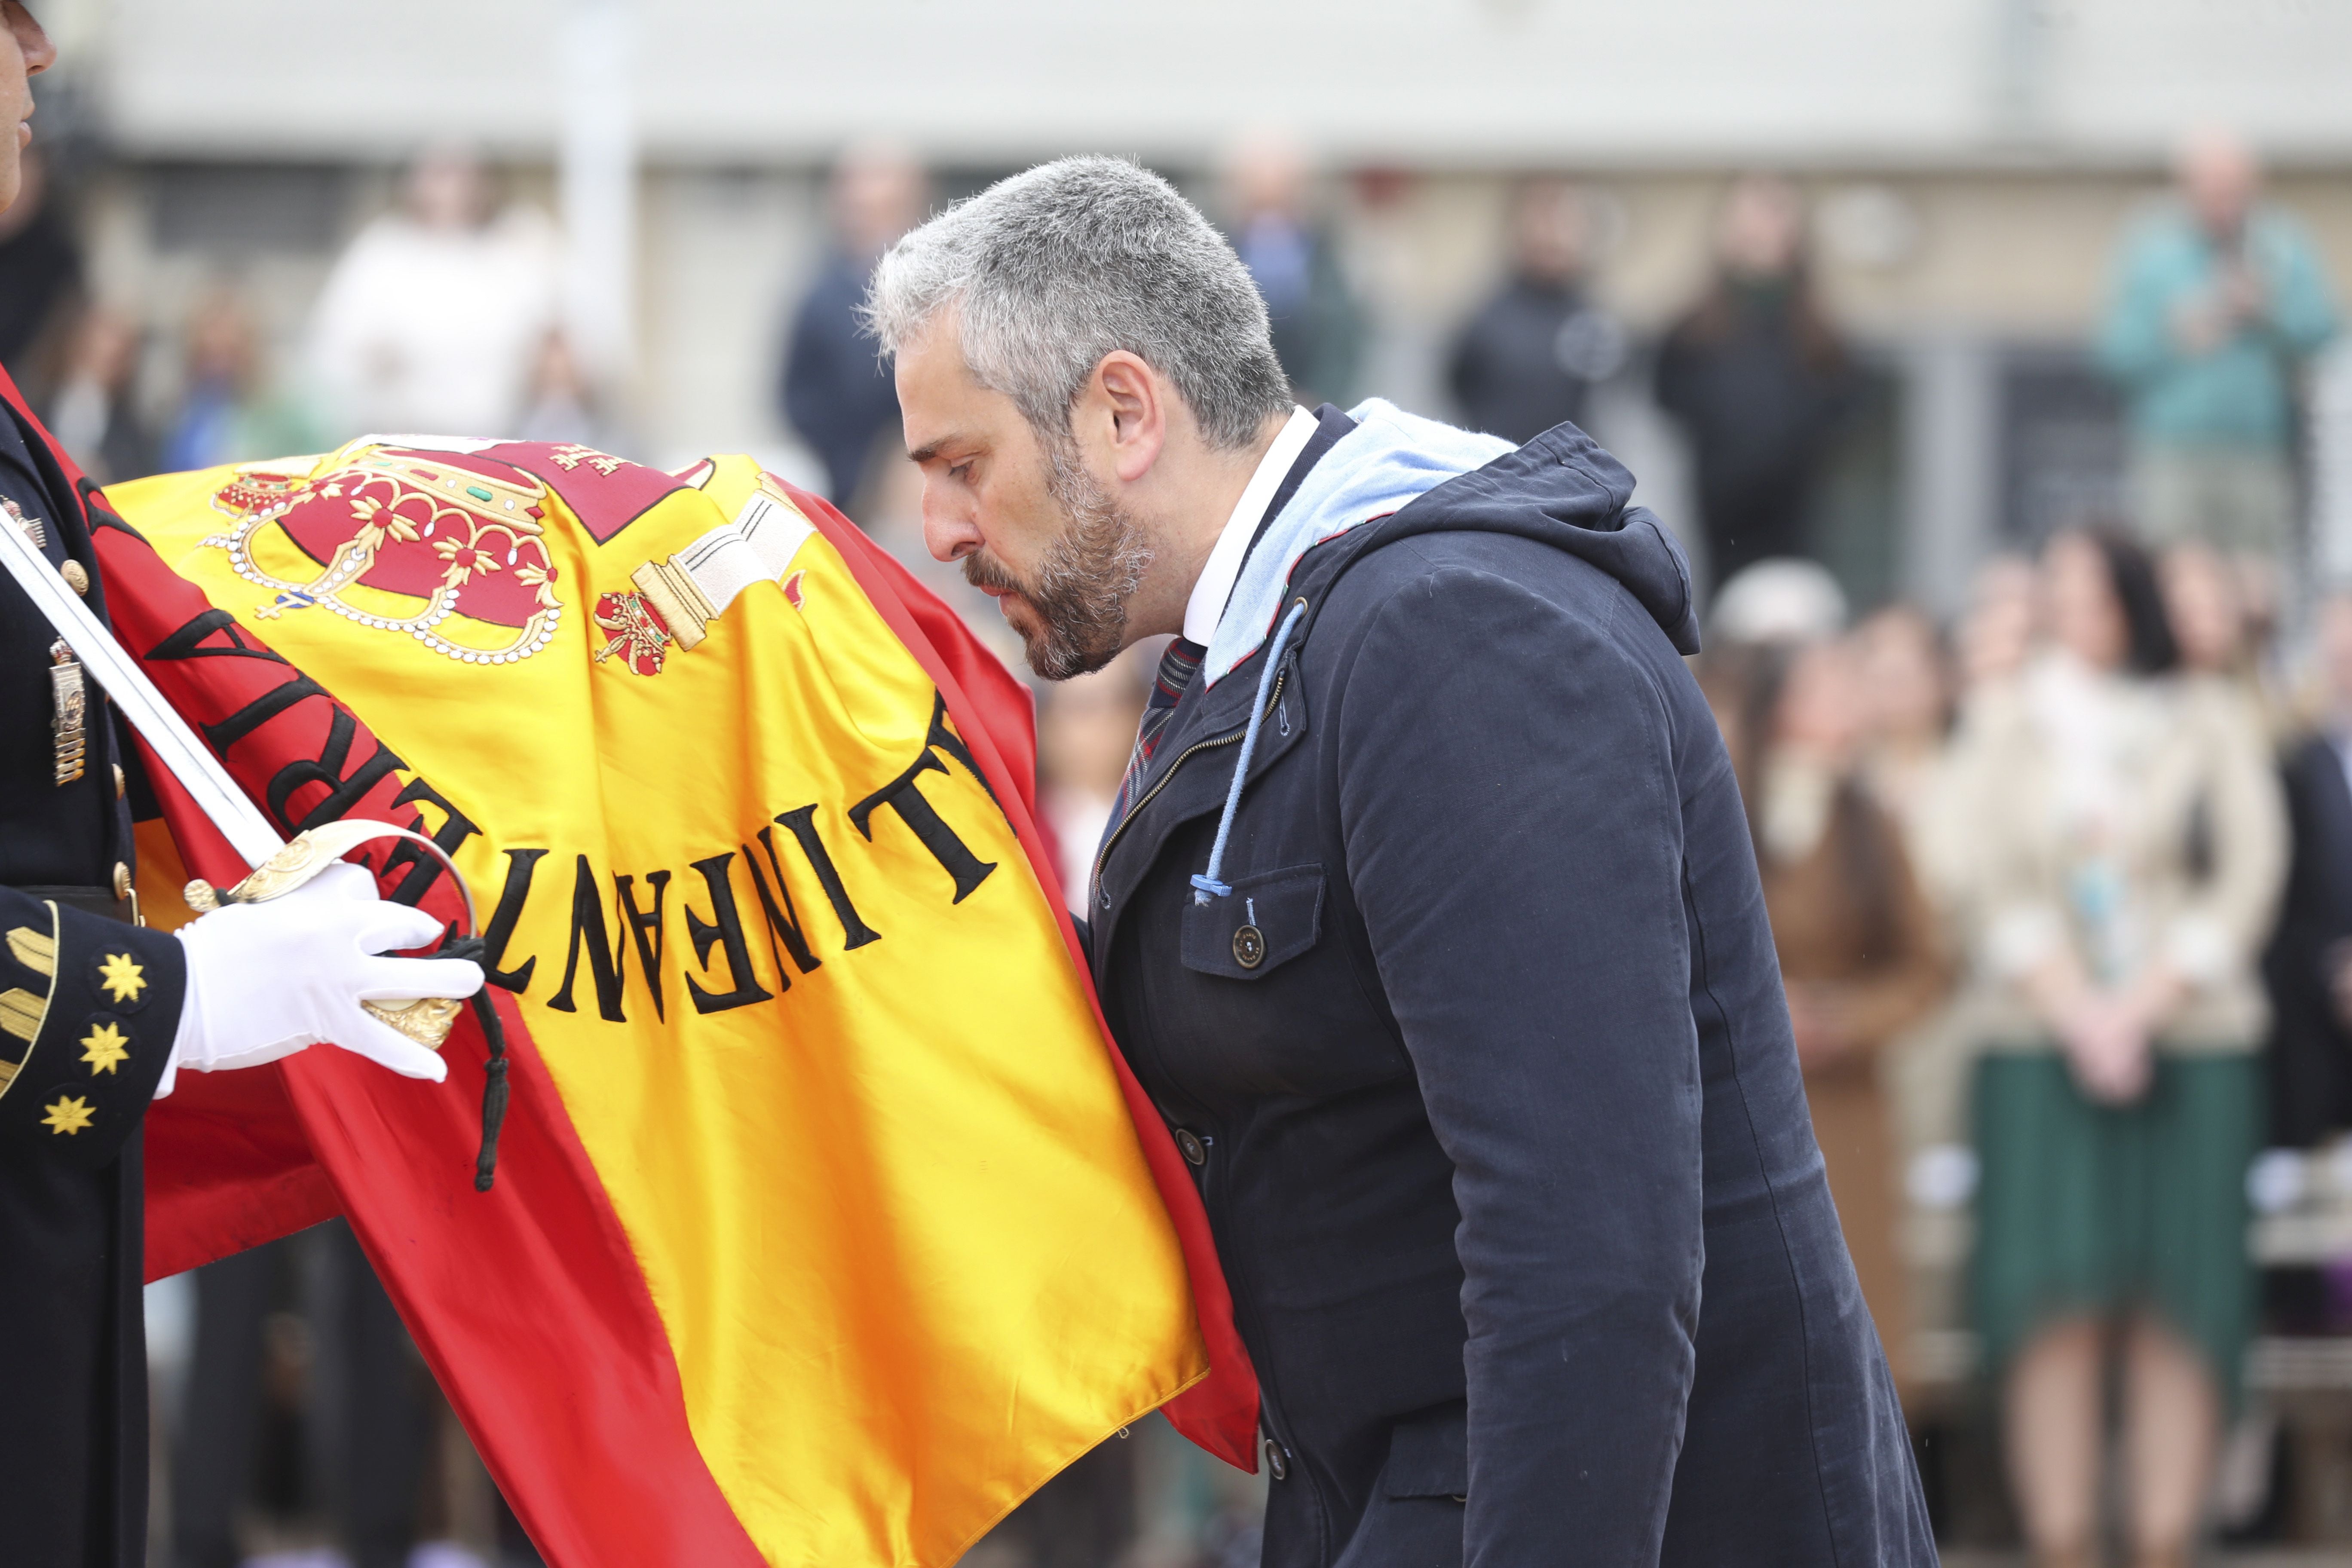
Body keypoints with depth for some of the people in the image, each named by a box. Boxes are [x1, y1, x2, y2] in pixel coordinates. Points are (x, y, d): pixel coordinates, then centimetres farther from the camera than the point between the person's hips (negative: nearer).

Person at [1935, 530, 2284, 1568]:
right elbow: (1992, 883, 3)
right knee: (2058, 1307, -9)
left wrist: (2139, 1009, -10)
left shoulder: (2211, 735, 9)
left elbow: (2247, 881, 0)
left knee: (2178, 1311, -5)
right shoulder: (2003, 731, 13)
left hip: (2187, 1044, 0)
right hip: (2040, 1044, 0)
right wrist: (2075, 1013, -10)